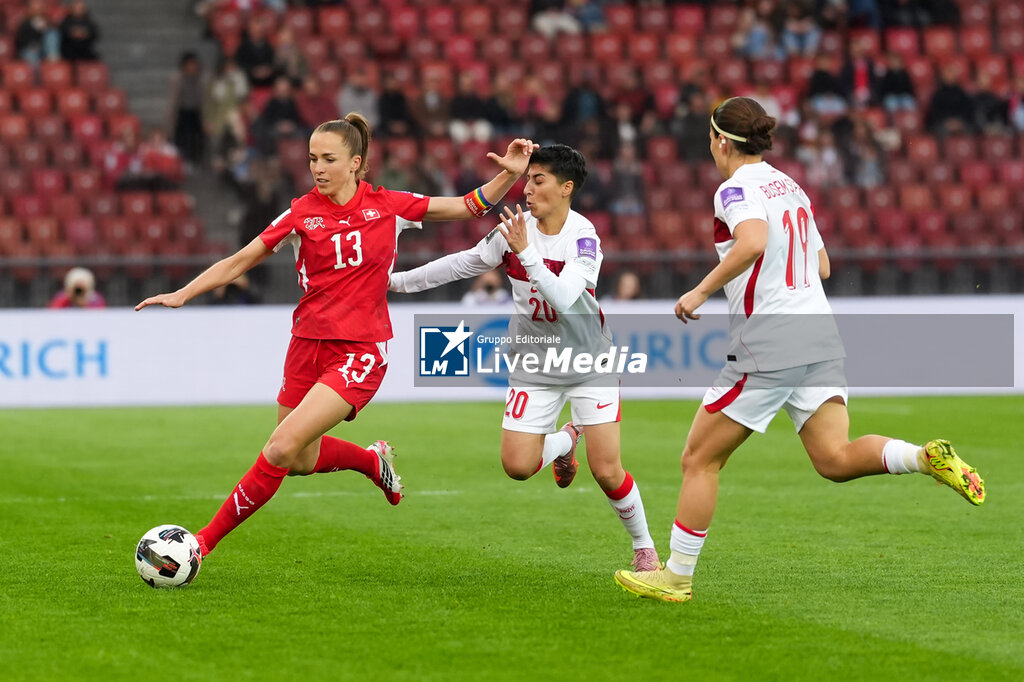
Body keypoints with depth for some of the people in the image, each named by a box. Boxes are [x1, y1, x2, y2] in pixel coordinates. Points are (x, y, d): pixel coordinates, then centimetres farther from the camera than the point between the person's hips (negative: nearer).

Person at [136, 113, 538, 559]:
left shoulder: (388, 207, -1)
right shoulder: (302, 214, 0)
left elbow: (469, 206, 8)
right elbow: (238, 263, 3)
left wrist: (509, 175, -7)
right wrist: (182, 294, -7)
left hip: (360, 354, -4)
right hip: (308, 347, 4)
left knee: (282, 449, -18)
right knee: (301, 462, 13)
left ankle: (207, 539, -8)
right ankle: (373, 460, 43)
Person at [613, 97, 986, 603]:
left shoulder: (737, 189, -7)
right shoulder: (791, 187, 18)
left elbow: (753, 240, -28)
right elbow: (822, 266, 23)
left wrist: (701, 291, -21)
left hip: (767, 342, -8)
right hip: (818, 332, 8)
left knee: (699, 460, 5)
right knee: (835, 459, 0)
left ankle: (676, 576, 10)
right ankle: (927, 457, -23)